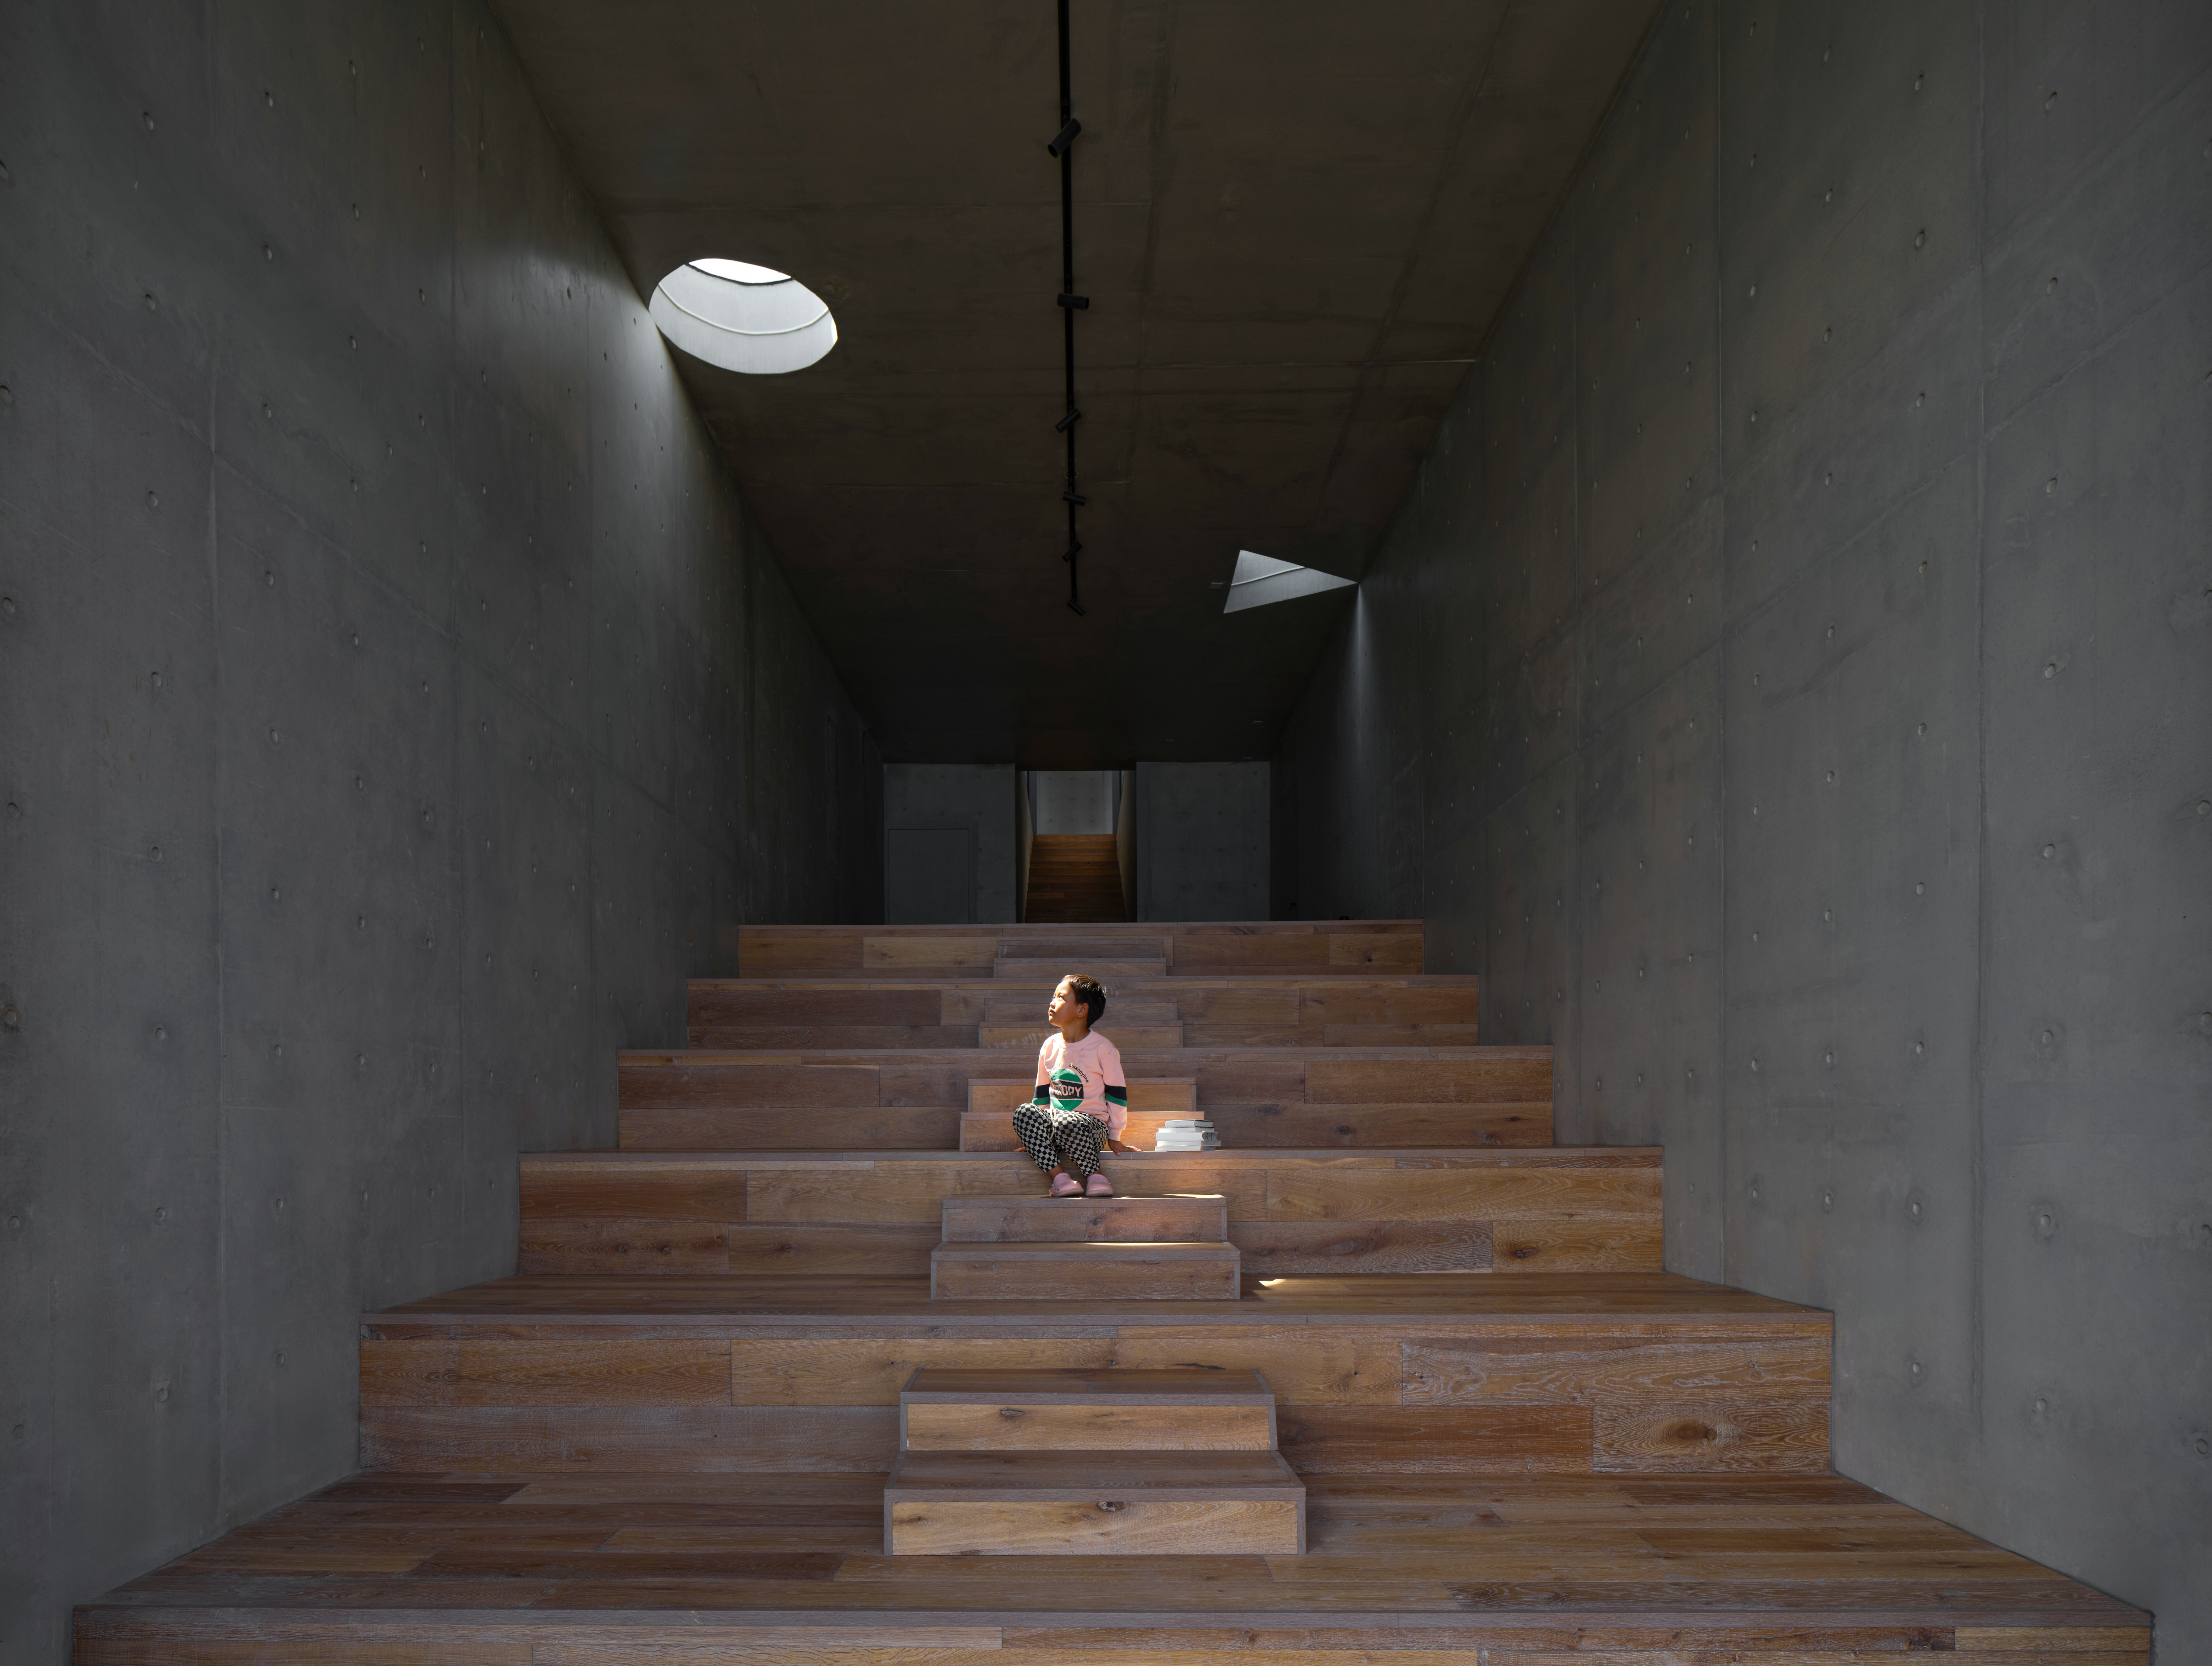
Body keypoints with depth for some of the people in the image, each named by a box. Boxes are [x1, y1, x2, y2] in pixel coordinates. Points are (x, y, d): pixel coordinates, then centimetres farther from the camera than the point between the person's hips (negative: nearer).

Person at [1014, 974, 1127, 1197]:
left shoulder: (1103, 1048, -5)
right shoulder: (1050, 1047, 10)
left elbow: (1117, 1095, 0)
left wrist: (1113, 1137, 1)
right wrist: (1035, 1137, 17)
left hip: (1094, 1126, -5)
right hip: (1054, 1127, 5)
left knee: (1067, 1123, -39)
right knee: (1024, 1112, -26)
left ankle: (1096, 1176, -18)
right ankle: (1059, 1177, -30)